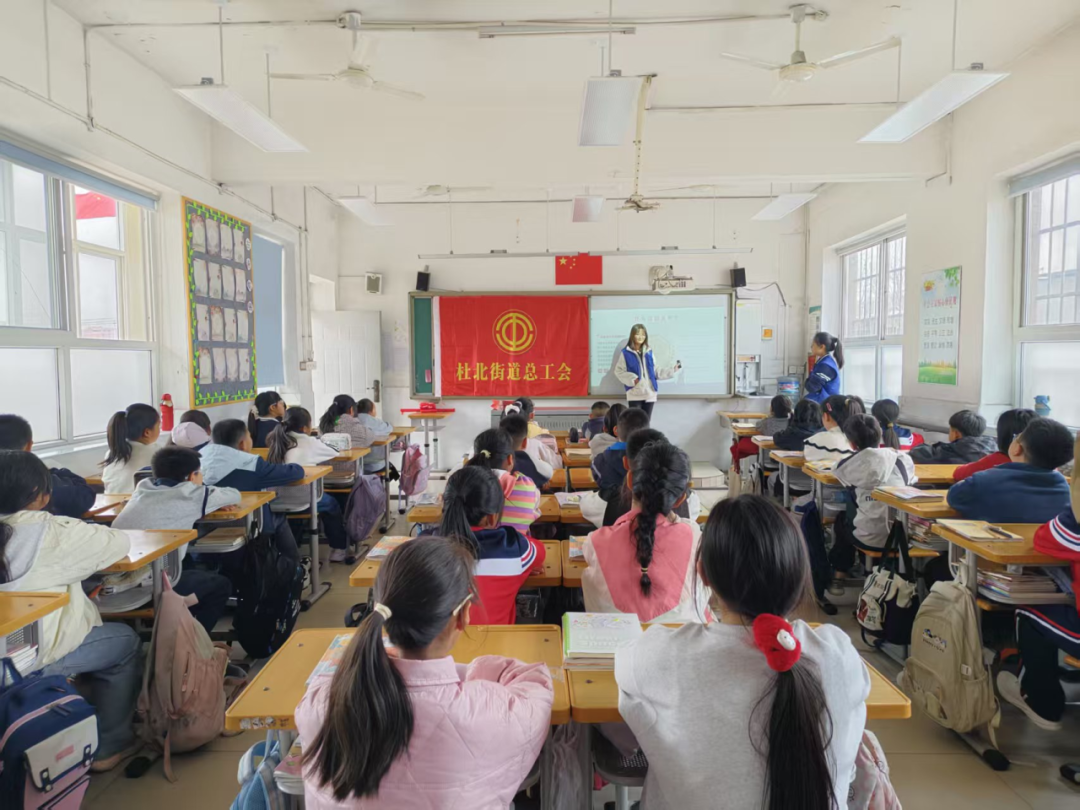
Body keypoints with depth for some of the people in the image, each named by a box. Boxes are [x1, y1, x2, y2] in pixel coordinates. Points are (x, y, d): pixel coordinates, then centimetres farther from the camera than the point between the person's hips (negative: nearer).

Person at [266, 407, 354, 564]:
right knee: (331, 503, 25)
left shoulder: (276, 441, 12)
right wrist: (315, 457, 34)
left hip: (275, 502, 5)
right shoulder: (309, 442, 1)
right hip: (300, 502, -5)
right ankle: (339, 550, 31)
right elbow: (334, 454, 14)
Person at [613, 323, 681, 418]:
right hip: (634, 394, -4)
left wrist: (672, 370, 9)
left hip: (650, 393, 4)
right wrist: (632, 379, -19)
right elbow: (619, 371, -5)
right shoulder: (626, 353, -2)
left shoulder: (649, 352, 12)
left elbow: (655, 371, 15)